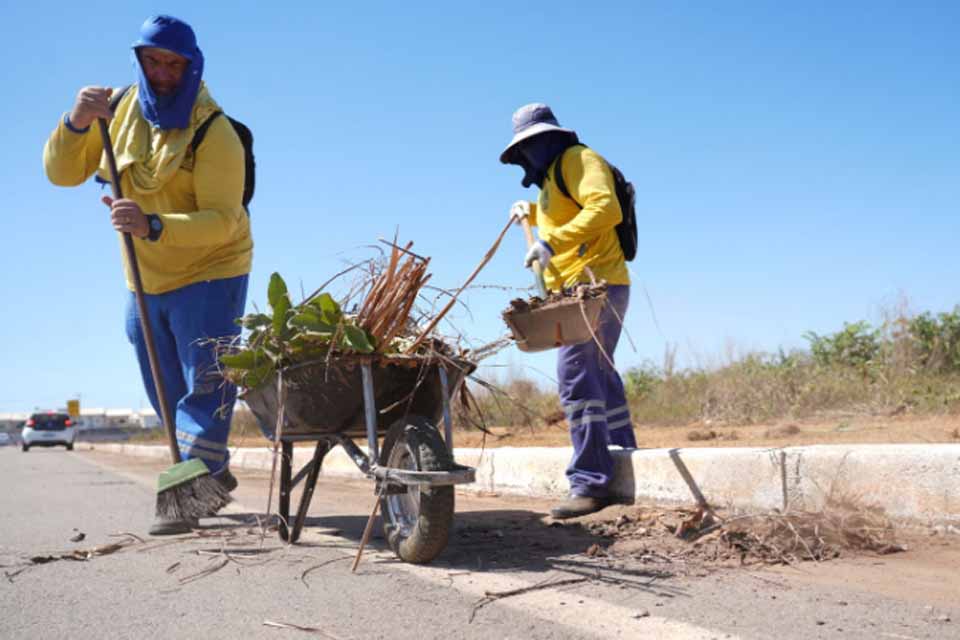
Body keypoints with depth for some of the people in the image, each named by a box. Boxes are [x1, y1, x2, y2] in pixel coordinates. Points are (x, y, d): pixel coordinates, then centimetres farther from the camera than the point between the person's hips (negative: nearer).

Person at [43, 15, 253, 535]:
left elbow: (222, 220, -28)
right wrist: (76, 123, -23)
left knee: (205, 386, -9)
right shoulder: (118, 109, -2)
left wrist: (152, 227, -42)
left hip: (209, 273, -6)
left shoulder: (214, 132, -20)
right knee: (167, 393, 16)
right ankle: (214, 472, 34)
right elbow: (61, 174, -5)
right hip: (145, 282, 7)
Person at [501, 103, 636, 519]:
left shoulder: (577, 159, -7)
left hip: (595, 285, -11)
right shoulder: (553, 175, 23)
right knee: (599, 376, 17)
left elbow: (605, 209, -24)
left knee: (577, 377, -17)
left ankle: (591, 482, -16)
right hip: (580, 289, 11)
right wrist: (532, 213, 23)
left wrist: (552, 242, -27)